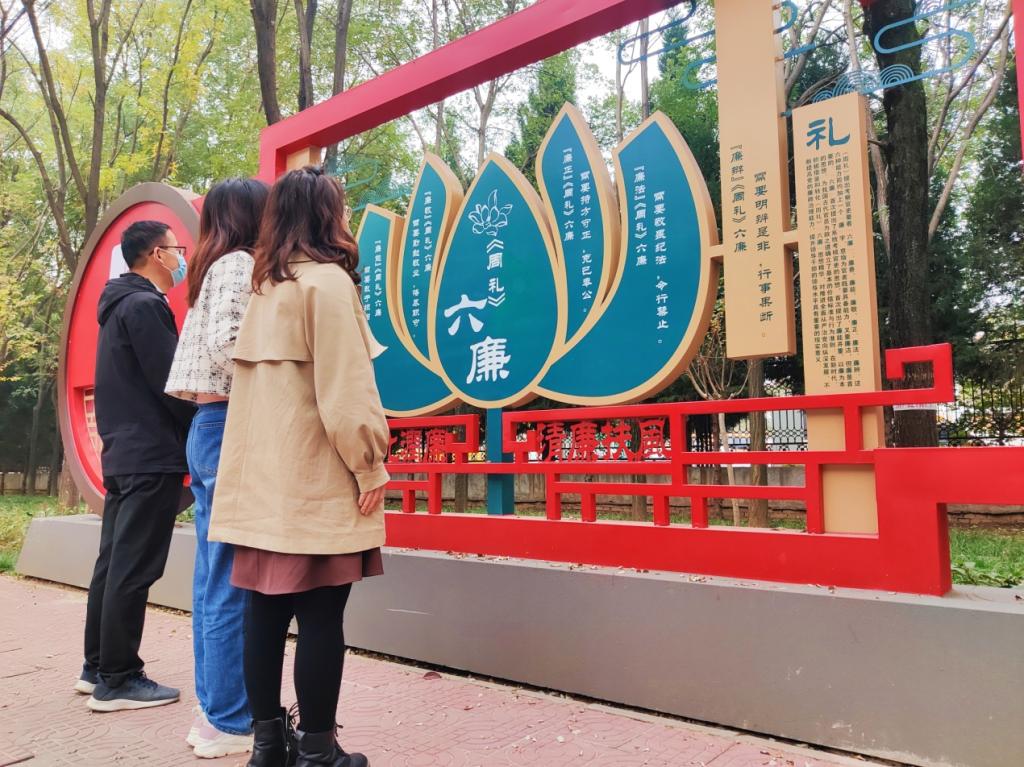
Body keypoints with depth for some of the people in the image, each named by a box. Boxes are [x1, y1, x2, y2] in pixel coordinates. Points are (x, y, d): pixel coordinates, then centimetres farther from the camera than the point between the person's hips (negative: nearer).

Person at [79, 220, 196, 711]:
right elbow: (169, 382, -18)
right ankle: (117, 680, 3)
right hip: (152, 457, -10)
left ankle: (97, 667, 23)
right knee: (133, 569, -4)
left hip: (123, 454, 10)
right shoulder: (146, 305, -12)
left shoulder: (120, 306, 18)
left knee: (114, 562, 14)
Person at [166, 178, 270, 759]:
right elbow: (226, 344, -21)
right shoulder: (241, 266, -7)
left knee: (214, 577, 12)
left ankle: (215, 710, 22)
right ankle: (229, 724, 7)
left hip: (208, 428, 9)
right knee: (233, 582, -3)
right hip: (232, 429, -9)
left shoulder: (216, 268, 20)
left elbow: (213, 344, 17)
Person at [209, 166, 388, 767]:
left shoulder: (267, 287, 16)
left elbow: (263, 381, 17)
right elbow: (345, 386, -15)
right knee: (321, 614, -1)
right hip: (316, 477, -8)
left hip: (266, 474, 8)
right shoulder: (329, 281, -8)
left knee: (268, 606, 10)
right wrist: (369, 466, -10)